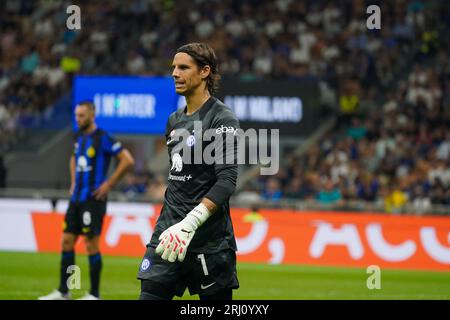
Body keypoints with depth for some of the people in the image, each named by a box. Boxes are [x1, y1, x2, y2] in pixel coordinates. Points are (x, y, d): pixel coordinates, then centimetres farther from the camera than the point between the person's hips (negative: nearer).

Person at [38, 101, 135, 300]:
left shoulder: (102, 138, -11)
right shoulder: (79, 137, 13)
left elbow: (127, 160, -15)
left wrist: (109, 184, -14)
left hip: (93, 199, -8)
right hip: (76, 198, 8)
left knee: (91, 244, -6)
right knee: (67, 242, 7)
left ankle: (94, 294, 1)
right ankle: (63, 291, 13)